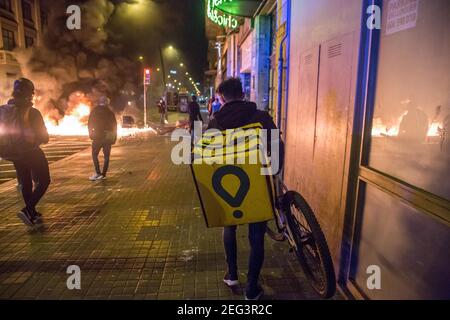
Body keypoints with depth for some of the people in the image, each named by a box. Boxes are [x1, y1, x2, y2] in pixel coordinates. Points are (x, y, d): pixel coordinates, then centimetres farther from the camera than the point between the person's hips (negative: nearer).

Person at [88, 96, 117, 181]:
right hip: (108, 136, 2)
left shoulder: (95, 111, 1)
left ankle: (98, 173, -10)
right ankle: (103, 174, 6)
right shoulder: (110, 113, 6)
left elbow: (90, 124, -2)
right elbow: (114, 125, 6)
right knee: (106, 156, 7)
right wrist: (114, 138, 10)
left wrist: (90, 134, 7)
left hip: (98, 136, -2)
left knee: (94, 155, 4)